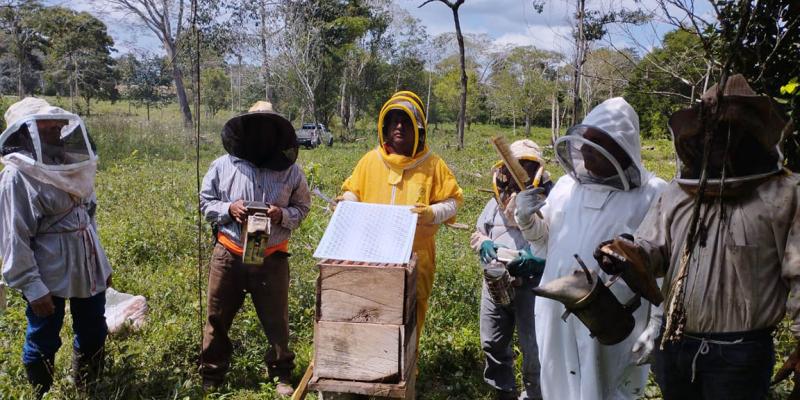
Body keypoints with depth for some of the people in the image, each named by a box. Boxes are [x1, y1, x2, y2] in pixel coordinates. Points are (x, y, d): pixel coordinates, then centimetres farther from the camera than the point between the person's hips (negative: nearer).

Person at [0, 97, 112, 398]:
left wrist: (102, 263, 18)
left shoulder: (67, 166, 8)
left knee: (93, 337, 19)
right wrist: (32, 288, -18)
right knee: (43, 343, 11)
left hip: (88, 270, 8)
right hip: (48, 277, -7)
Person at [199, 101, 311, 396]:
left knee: (276, 321, 9)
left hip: (272, 258, 0)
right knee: (218, 319, 12)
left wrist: (283, 215, -15)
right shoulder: (223, 165, -1)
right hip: (228, 255, 1)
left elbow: (302, 207, 6)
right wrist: (228, 209, -14)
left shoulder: (290, 170, -1)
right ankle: (211, 376, 30)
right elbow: (205, 202, 6)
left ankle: (281, 374, 29)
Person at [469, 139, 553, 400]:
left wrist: (538, 260, -25)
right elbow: (478, 232, 18)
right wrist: (485, 245, -4)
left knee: (533, 347, 5)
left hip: (531, 284, -6)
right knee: (493, 343, 18)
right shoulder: (499, 198, 8)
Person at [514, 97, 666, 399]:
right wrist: (527, 219, -3)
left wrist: (657, 328, -11)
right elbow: (547, 237, 17)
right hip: (558, 320, 5)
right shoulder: (567, 185, 4)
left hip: (613, 329, -5)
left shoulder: (652, 196, -12)